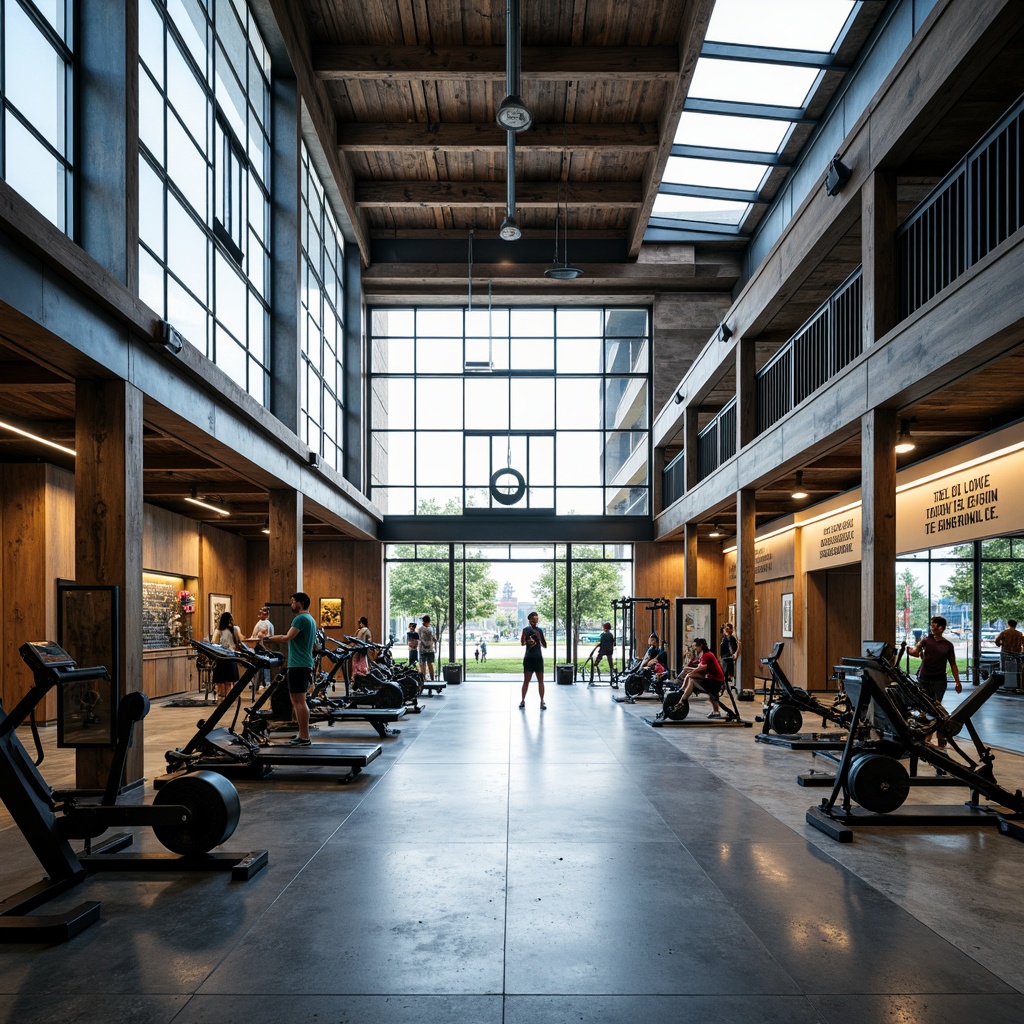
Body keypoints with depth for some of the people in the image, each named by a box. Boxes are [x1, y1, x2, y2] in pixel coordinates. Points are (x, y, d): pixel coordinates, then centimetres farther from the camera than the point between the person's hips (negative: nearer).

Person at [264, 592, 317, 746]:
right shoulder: (310, 619, 19)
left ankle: (304, 737, -7)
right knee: (296, 699, 14)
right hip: (305, 664, 10)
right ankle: (302, 734, 17)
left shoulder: (300, 618, -12)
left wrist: (271, 639, -4)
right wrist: (277, 637, 17)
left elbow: (287, 638, -19)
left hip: (298, 665, -10)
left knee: (299, 701, -8)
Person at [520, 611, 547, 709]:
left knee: (540, 680, 1)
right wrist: (527, 642, -33)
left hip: (538, 658, 3)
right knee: (526, 680, 0)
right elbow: (522, 643, -13)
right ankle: (523, 700, 10)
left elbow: (545, 645, 10)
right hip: (529, 658, -3)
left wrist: (540, 638, -8)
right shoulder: (526, 629, -1)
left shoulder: (540, 630, 8)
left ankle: (542, 701, 5)